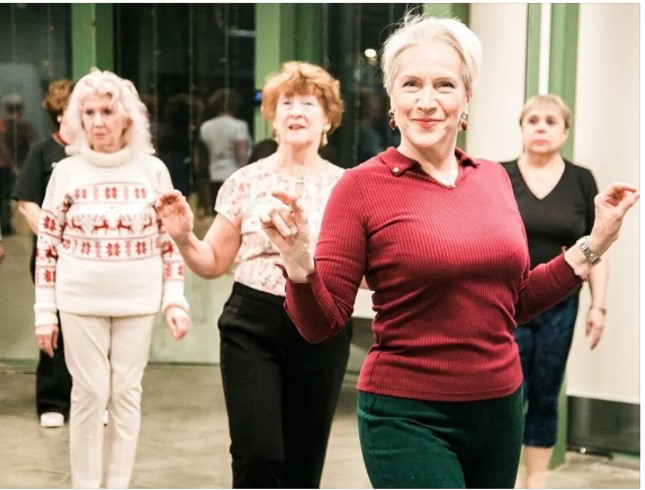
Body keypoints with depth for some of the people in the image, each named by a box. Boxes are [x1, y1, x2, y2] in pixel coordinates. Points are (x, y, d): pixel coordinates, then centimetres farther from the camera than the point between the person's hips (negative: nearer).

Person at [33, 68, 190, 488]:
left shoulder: (153, 170, 1)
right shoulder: (66, 172, 0)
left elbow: (171, 241, 5)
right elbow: (47, 247, 2)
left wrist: (176, 300, -2)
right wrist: (45, 311, 0)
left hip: (138, 301, 1)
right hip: (81, 301, -1)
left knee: (126, 394, 8)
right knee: (90, 393, 3)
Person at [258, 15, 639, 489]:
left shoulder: (494, 178, 5)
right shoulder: (362, 186, -9)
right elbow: (322, 323, -8)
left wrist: (594, 244, 8)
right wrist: (298, 266, -26)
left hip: (501, 408, 5)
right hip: (409, 417, -5)